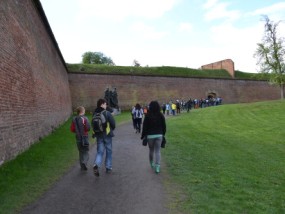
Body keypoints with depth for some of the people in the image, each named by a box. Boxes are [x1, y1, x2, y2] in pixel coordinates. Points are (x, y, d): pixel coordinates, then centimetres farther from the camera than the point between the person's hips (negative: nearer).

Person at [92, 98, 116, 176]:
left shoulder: (95, 114, 0)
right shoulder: (107, 113, -14)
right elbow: (113, 124, -11)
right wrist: (111, 130, 9)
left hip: (98, 135, 3)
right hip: (107, 135, -3)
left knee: (100, 151, 8)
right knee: (108, 151, 12)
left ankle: (96, 165, -16)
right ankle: (108, 168, 20)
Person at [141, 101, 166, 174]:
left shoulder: (147, 116, -10)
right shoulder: (161, 115, -2)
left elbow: (144, 126, -7)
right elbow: (164, 126, 3)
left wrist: (143, 135, 2)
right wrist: (163, 134, 17)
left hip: (150, 135, -1)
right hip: (159, 135, 1)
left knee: (151, 150, 17)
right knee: (158, 151, 6)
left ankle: (151, 163, 35)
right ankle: (157, 167, 0)